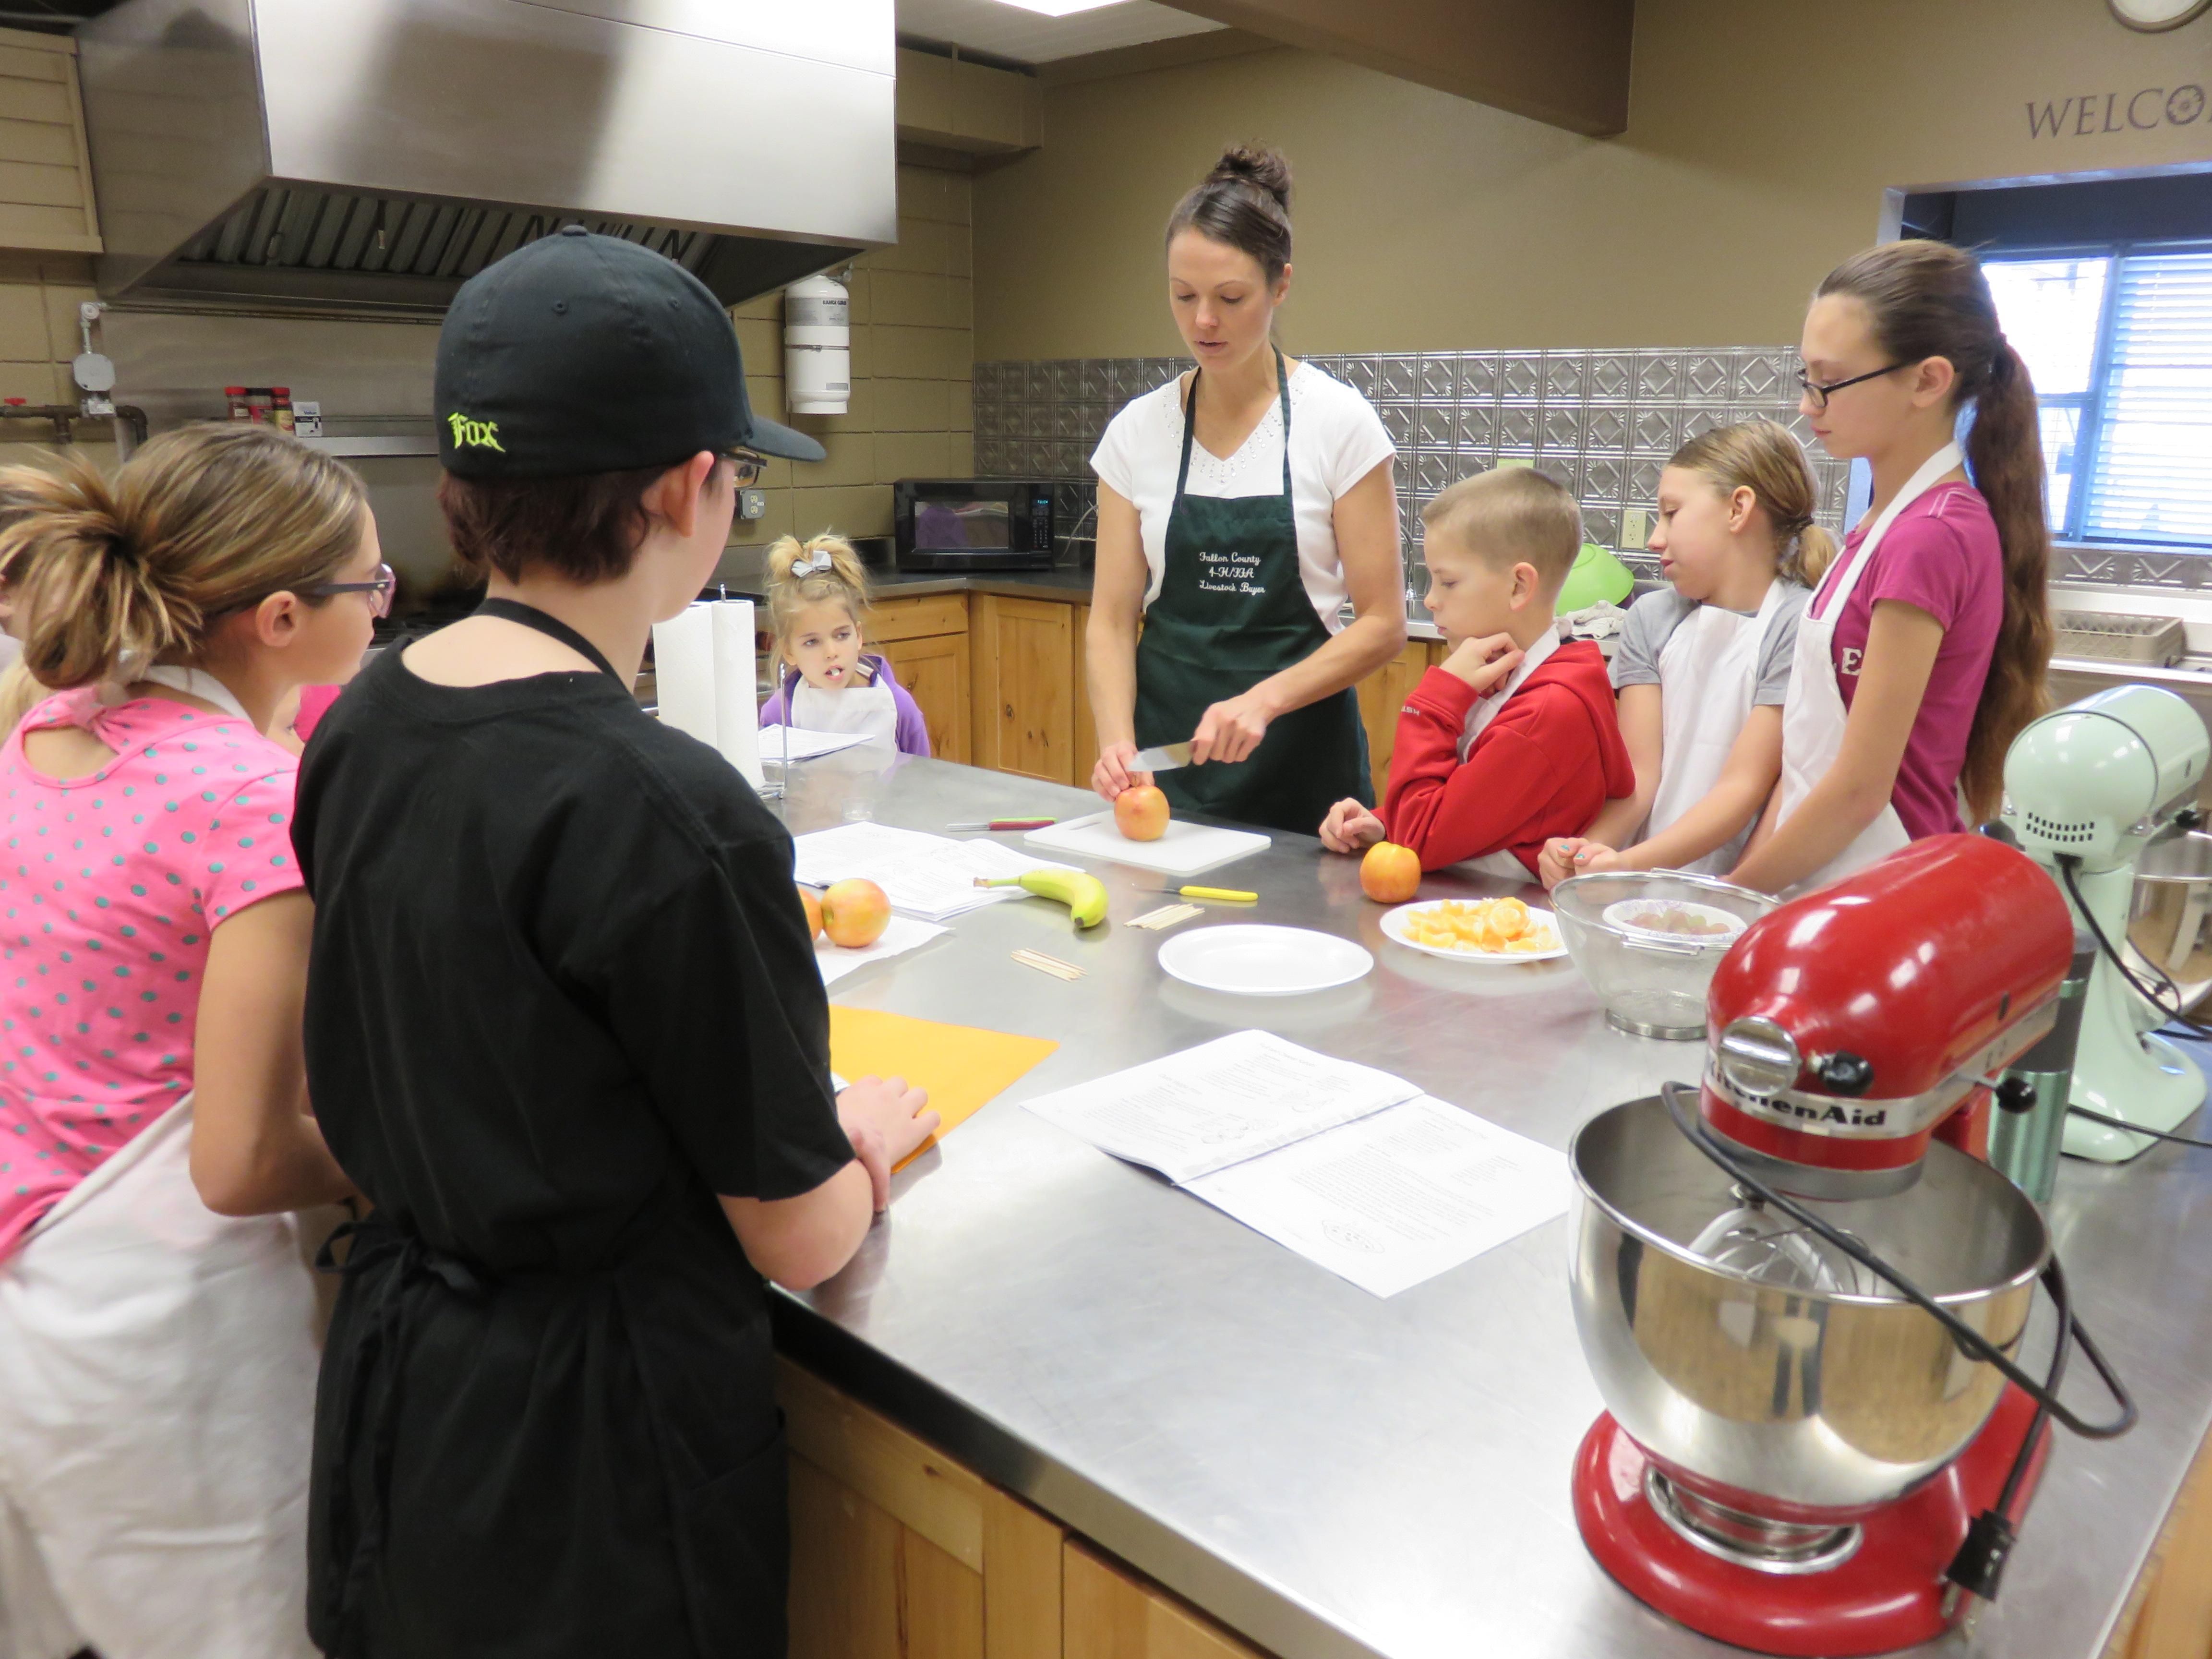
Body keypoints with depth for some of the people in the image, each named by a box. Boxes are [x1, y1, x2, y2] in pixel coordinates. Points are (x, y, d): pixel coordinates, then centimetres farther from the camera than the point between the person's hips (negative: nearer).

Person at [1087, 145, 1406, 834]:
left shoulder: (1340, 422, -7)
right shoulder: (1138, 430, 1)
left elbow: (1382, 625, -8)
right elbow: (1112, 618, 0)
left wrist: (1264, 698, -21)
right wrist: (1117, 742, -16)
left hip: (1302, 767, -2)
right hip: (1165, 765, 2)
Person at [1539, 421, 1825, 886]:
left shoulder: (1797, 627, -4)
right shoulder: (1651, 618, 13)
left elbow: (1745, 786, -9)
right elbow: (1640, 773, 4)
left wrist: (1630, 864, -22)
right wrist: (1590, 847, -15)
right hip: (1644, 884, 5)